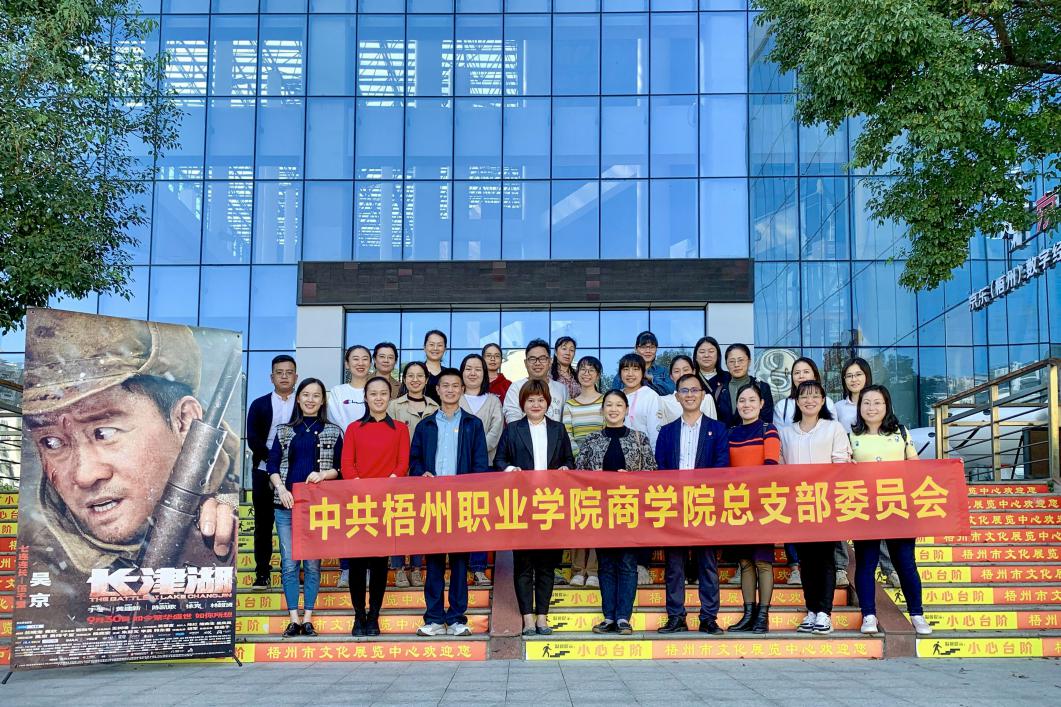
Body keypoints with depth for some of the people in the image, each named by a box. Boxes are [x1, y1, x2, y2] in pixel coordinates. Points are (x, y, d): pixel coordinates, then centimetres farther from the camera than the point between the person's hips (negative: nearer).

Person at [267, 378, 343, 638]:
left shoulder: (334, 432, 7)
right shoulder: (284, 431, 11)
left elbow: (341, 468, 6)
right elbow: (273, 465, 7)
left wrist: (322, 474, -12)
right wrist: (281, 489, -8)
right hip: (287, 503, 1)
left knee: (313, 563, 2)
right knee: (289, 563, -1)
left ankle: (308, 619, 8)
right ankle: (294, 619, 4)